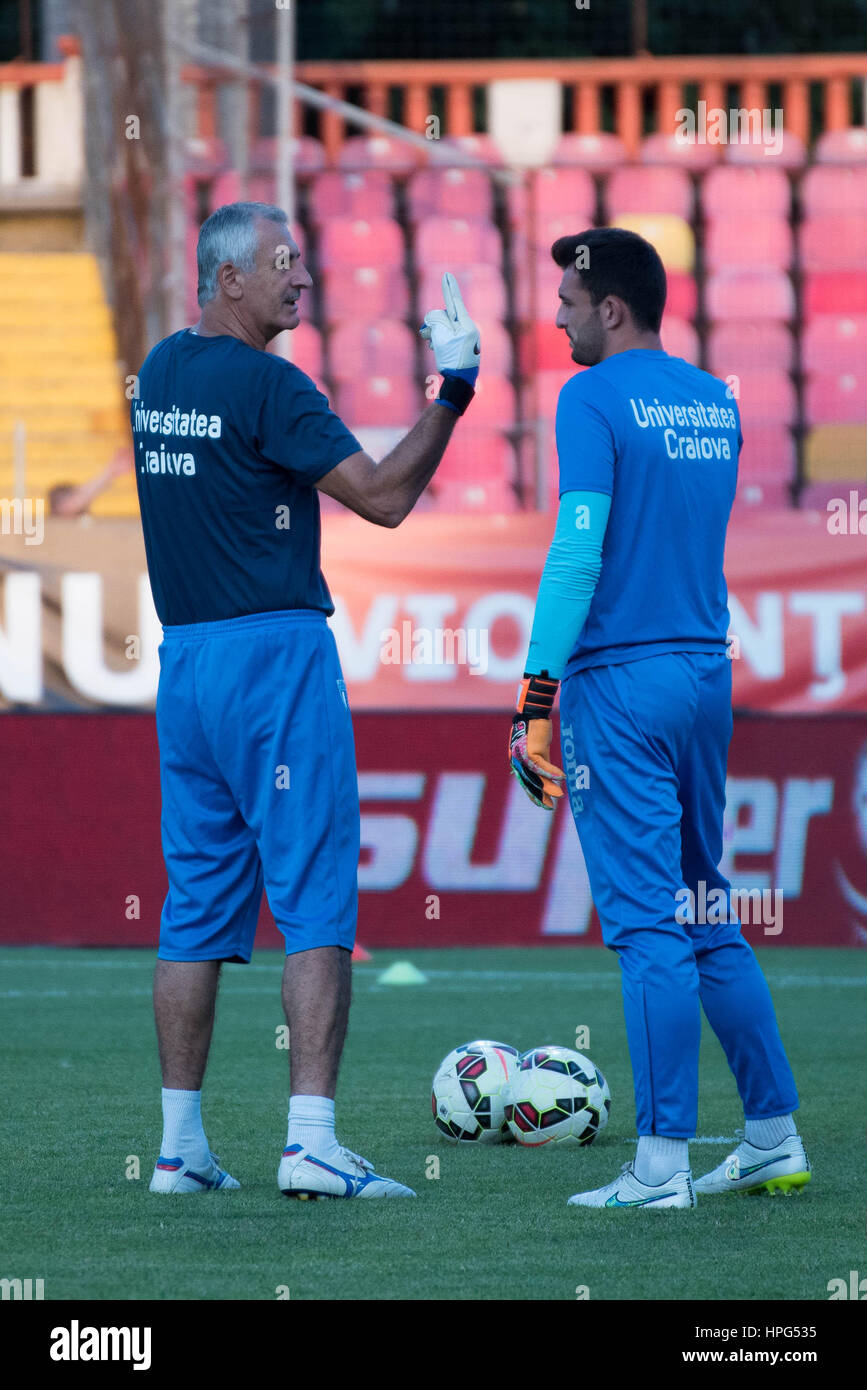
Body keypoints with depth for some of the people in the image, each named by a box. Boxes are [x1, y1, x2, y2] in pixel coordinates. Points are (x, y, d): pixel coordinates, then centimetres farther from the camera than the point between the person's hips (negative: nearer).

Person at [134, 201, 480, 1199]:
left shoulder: (160, 373, 12)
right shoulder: (263, 384, -13)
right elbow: (385, 497, -14)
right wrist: (453, 388, -10)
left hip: (183, 656, 8)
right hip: (275, 650, -8)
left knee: (196, 909, 10)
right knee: (317, 905, -7)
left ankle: (180, 1144, 10)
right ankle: (311, 1142, -15)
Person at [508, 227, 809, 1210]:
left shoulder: (594, 399, -10)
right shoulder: (716, 400, 13)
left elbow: (578, 551, -16)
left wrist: (536, 697, -15)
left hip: (621, 681, -7)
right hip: (708, 673, 7)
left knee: (646, 924, -7)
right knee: (708, 919, 15)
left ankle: (662, 1165, -9)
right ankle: (774, 1141, 16)